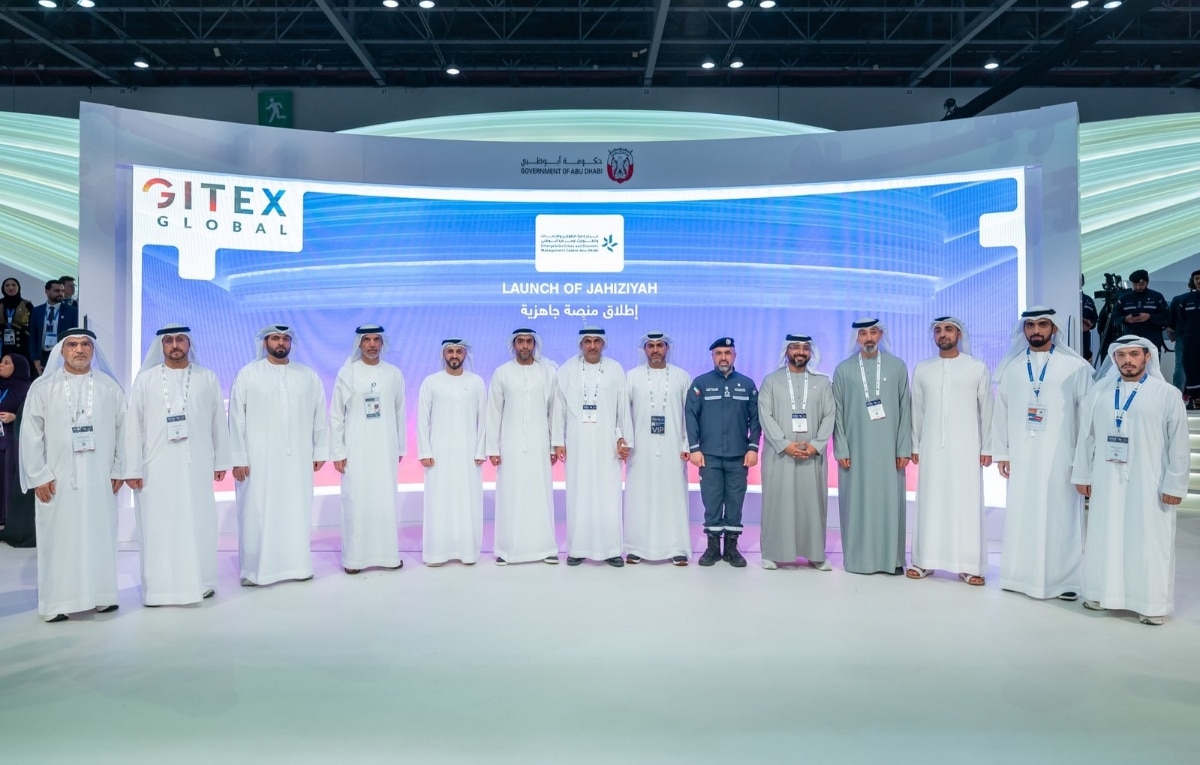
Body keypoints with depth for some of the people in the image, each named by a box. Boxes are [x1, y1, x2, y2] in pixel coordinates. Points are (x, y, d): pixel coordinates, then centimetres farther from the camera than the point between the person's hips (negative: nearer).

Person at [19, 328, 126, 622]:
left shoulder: (109, 386, 5)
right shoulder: (43, 387, 2)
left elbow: (122, 429, 5)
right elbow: (31, 435, 0)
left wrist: (119, 470, 1)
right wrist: (39, 476, -5)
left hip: (100, 478, 1)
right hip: (57, 479, -1)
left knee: (100, 536, 6)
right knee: (59, 539, 3)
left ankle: (101, 595, 16)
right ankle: (58, 602, 10)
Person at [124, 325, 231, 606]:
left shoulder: (208, 378, 6)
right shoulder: (145, 380, 3)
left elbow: (218, 422, 7)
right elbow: (133, 426, 1)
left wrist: (221, 460, 6)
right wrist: (133, 469, -4)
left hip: (196, 466, 1)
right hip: (156, 468, -1)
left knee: (198, 526, 5)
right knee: (159, 529, 3)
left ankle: (199, 582, 17)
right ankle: (159, 587, 11)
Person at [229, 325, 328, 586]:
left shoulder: (308, 376, 8)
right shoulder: (247, 374, 1)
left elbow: (320, 415, 8)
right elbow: (236, 418, -1)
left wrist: (320, 451, 5)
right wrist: (239, 458, -6)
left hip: (297, 458, 2)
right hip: (259, 459, -2)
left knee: (297, 513, 7)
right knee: (258, 515, 2)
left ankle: (297, 565, 18)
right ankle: (255, 570, 12)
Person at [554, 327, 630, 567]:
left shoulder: (615, 370, 4)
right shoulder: (567, 370, 3)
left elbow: (623, 407, 4)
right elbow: (559, 408, 3)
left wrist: (623, 439, -2)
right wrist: (558, 441, 0)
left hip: (606, 443, 0)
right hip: (577, 443, 0)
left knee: (608, 496, 0)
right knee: (578, 495, 3)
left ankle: (610, 548, 7)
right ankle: (577, 548, 11)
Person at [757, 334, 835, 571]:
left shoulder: (823, 382, 10)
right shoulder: (771, 381, 5)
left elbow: (829, 416, 3)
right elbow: (765, 416, -3)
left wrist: (815, 445, -11)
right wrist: (785, 444, -13)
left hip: (813, 454, 1)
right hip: (779, 453, -1)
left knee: (813, 503, 3)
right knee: (778, 501, 1)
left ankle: (816, 554, 10)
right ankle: (773, 553, 6)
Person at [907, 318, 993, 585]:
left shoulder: (978, 368, 2)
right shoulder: (922, 369, 7)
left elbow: (987, 409, 2)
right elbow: (917, 410, 8)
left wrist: (987, 447, -1)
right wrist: (915, 445, 6)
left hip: (966, 448, -2)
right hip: (931, 448, 2)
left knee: (967, 505, -1)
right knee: (930, 503, 4)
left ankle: (969, 565, 4)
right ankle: (925, 560, 10)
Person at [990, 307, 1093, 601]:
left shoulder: (1075, 367, 0)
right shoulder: (1010, 367, 8)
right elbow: (1000, 412, 8)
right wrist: (1001, 452, 5)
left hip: (1060, 456, -2)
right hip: (1021, 457, 2)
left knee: (1061, 518, 2)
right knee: (1021, 517, 6)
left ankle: (1064, 579, 11)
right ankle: (1022, 575, 17)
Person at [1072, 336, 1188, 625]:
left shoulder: (1167, 394, -3)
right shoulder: (1099, 392, 4)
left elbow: (1179, 444, -3)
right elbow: (1086, 436, 8)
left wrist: (1174, 484, -7)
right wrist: (1082, 475, 8)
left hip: (1149, 484, -3)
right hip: (1106, 482, 3)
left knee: (1149, 543, 3)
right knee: (1105, 538, 10)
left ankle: (1152, 603, 14)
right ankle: (1104, 593, 23)